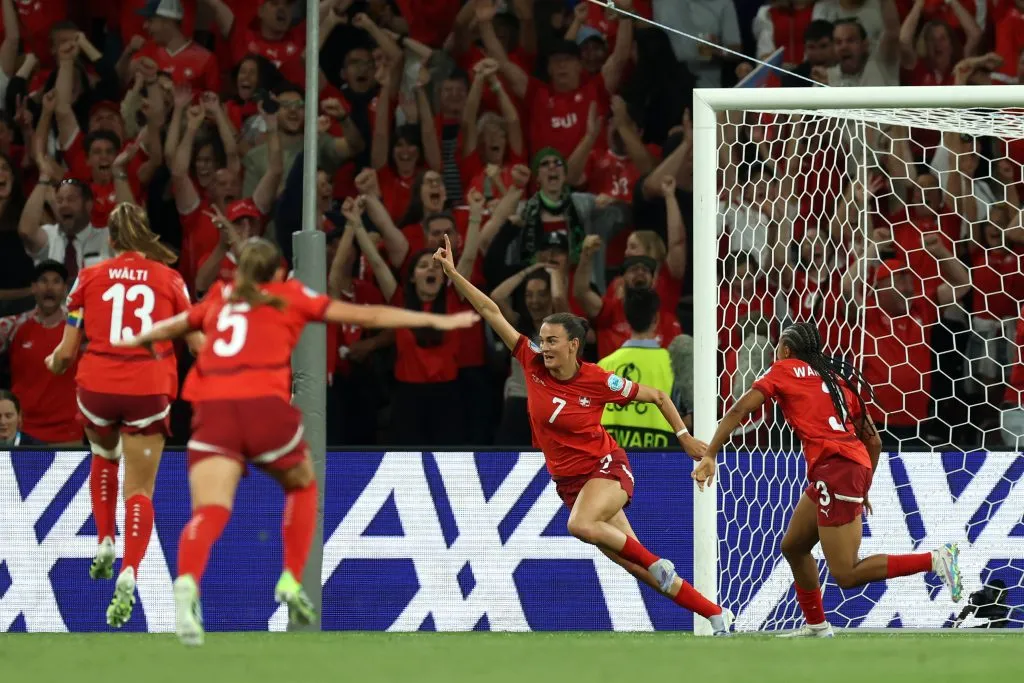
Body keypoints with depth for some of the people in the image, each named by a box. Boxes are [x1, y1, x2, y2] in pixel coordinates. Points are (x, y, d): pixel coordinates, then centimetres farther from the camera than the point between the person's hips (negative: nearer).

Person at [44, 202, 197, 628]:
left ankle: (105, 542, 19)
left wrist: (54, 363, 28)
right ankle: (128, 574, -20)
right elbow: (197, 343, 8)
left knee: (104, 456, 33)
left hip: (97, 385, 1)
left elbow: (66, 353, 5)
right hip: (150, 389, -1)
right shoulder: (170, 280, 5)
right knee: (140, 490, 2)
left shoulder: (89, 277, 5)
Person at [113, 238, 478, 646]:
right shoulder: (290, 296, 18)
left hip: (211, 409, 2)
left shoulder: (218, 300, 26)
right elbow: (366, 316, 18)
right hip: (264, 405, -2)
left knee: (210, 511, -13)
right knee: (301, 486, 26)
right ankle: (291, 580, 16)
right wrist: (437, 321, 23)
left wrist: (137, 340, 64)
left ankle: (187, 583, -41)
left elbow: (171, 327, 42)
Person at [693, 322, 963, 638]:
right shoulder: (840, 378, 23)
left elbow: (738, 411, -3)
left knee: (846, 574, -10)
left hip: (835, 468, -8)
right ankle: (816, 626, 29)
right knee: (793, 546, 23)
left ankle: (936, 560, -18)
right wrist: (863, 490, 30)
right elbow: (874, 440, 21)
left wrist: (709, 455, -5)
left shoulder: (783, 370, 8)